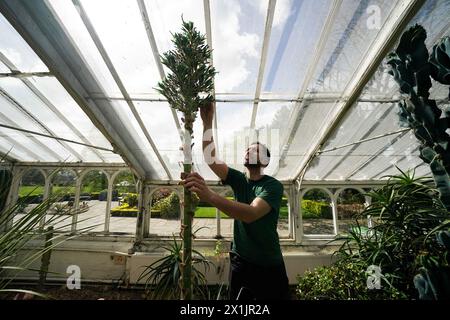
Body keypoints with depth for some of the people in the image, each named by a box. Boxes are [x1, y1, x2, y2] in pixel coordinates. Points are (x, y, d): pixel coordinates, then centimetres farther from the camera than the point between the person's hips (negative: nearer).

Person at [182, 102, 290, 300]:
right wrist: (207, 122, -22)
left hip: (269, 265, -3)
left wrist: (210, 196, -48)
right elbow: (210, 159, -14)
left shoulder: (273, 185, -16)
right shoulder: (238, 179, -1)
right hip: (240, 260, 4)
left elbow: (251, 213, -34)